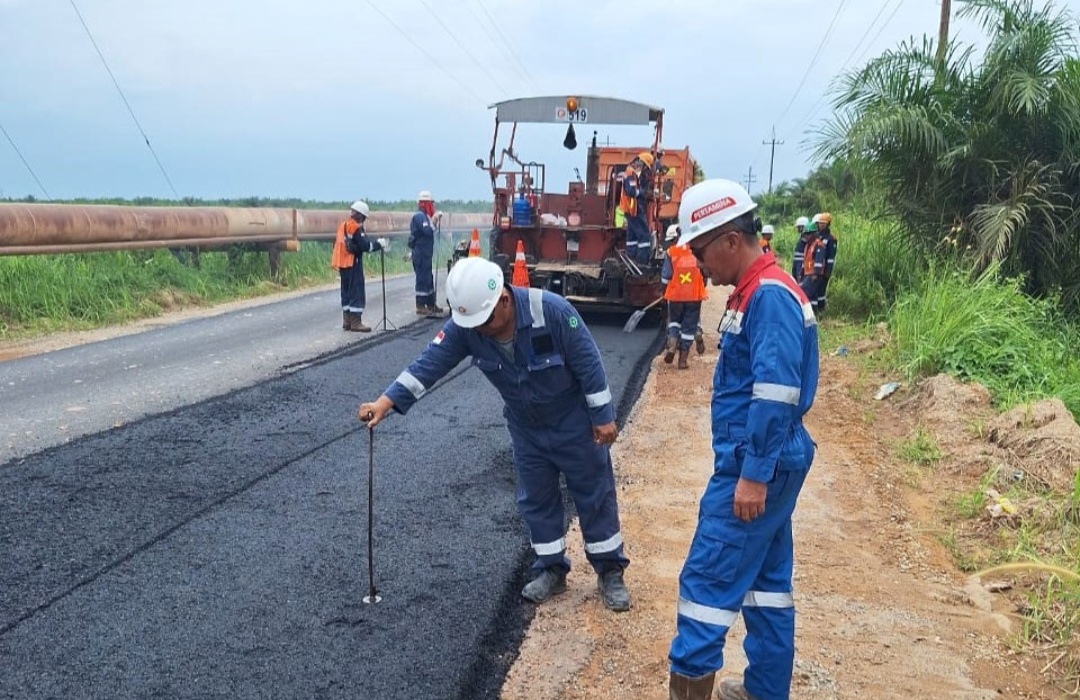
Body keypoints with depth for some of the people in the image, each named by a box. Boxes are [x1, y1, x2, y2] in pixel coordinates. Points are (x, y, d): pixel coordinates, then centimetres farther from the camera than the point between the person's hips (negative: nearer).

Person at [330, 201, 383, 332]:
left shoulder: (343, 225, 13)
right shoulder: (356, 227, -13)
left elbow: (338, 244, 17)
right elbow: (365, 246, -18)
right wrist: (378, 244, -5)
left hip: (343, 264, 9)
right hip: (353, 264, -9)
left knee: (346, 292, 14)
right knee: (357, 292, -5)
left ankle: (347, 321, 18)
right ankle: (355, 322, -7)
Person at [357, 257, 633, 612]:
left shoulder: (552, 311, -32)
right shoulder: (464, 326, -20)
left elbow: (588, 363, -23)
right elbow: (430, 362, -21)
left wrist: (603, 417, -16)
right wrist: (386, 402, -31)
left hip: (574, 420, -4)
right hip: (525, 425, 4)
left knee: (594, 492, 5)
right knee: (536, 497, 11)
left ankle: (610, 572, 21)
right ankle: (552, 570, 28)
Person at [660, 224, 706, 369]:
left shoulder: (670, 252, -7)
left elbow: (665, 277, -5)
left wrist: (665, 292, 12)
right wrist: (702, 287, 23)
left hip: (676, 294, -1)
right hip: (694, 294, 1)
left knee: (674, 321, 21)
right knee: (689, 326, 7)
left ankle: (672, 345, -2)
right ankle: (683, 359, 8)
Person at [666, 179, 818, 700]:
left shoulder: (770, 296, -19)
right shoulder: (755, 292, 12)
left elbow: (775, 395, -25)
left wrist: (753, 474, -23)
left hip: (757, 466, -10)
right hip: (763, 464, 10)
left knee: (708, 576, -3)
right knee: (765, 577, 16)